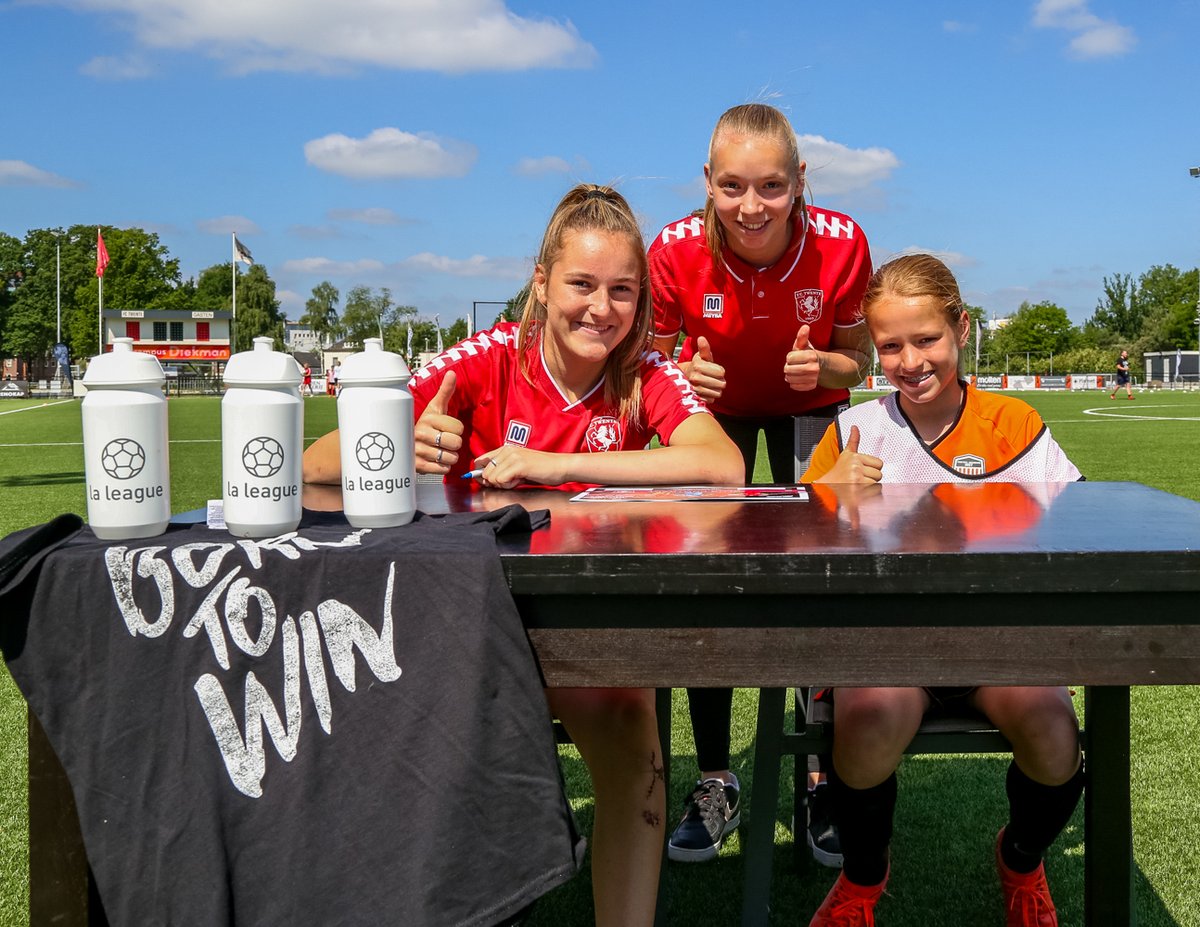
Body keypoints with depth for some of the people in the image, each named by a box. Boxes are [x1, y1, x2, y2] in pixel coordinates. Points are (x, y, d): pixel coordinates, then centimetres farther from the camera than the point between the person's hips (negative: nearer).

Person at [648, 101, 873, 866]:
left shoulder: (841, 244, -27)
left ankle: (825, 780, 12)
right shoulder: (676, 251, -27)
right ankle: (716, 783, 11)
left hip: (809, 409, 0)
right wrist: (686, 377, -33)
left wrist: (822, 365, -33)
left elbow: (859, 360, -11)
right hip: (716, 408, 0)